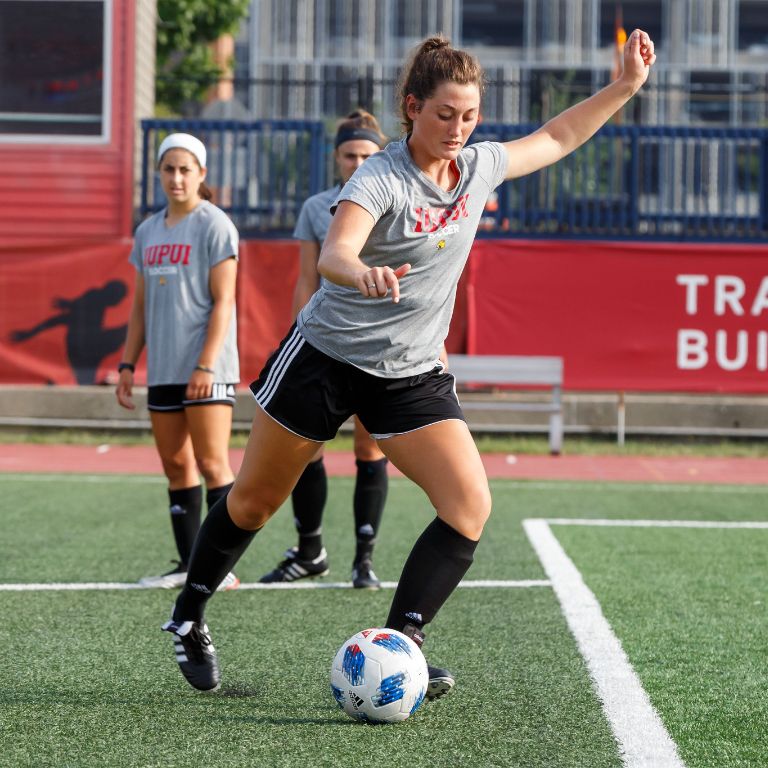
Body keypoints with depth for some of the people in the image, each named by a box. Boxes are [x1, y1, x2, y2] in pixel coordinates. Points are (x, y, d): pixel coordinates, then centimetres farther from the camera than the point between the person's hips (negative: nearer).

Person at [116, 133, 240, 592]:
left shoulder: (214, 225, -4)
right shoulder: (148, 232, 15)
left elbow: (223, 301, -10)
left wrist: (206, 365, -17)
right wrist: (128, 364, 12)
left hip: (206, 370, -7)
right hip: (163, 371, 7)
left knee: (212, 463, -9)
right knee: (176, 467, 7)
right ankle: (188, 565, 13)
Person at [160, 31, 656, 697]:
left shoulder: (479, 167, -1)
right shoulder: (380, 179, -20)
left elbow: (557, 136, 18)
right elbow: (333, 255, -38)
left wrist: (626, 85, 11)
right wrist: (362, 273, -60)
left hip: (412, 375, 5)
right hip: (325, 356, -5)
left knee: (471, 507, -16)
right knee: (254, 501, 10)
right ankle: (188, 618, 33)